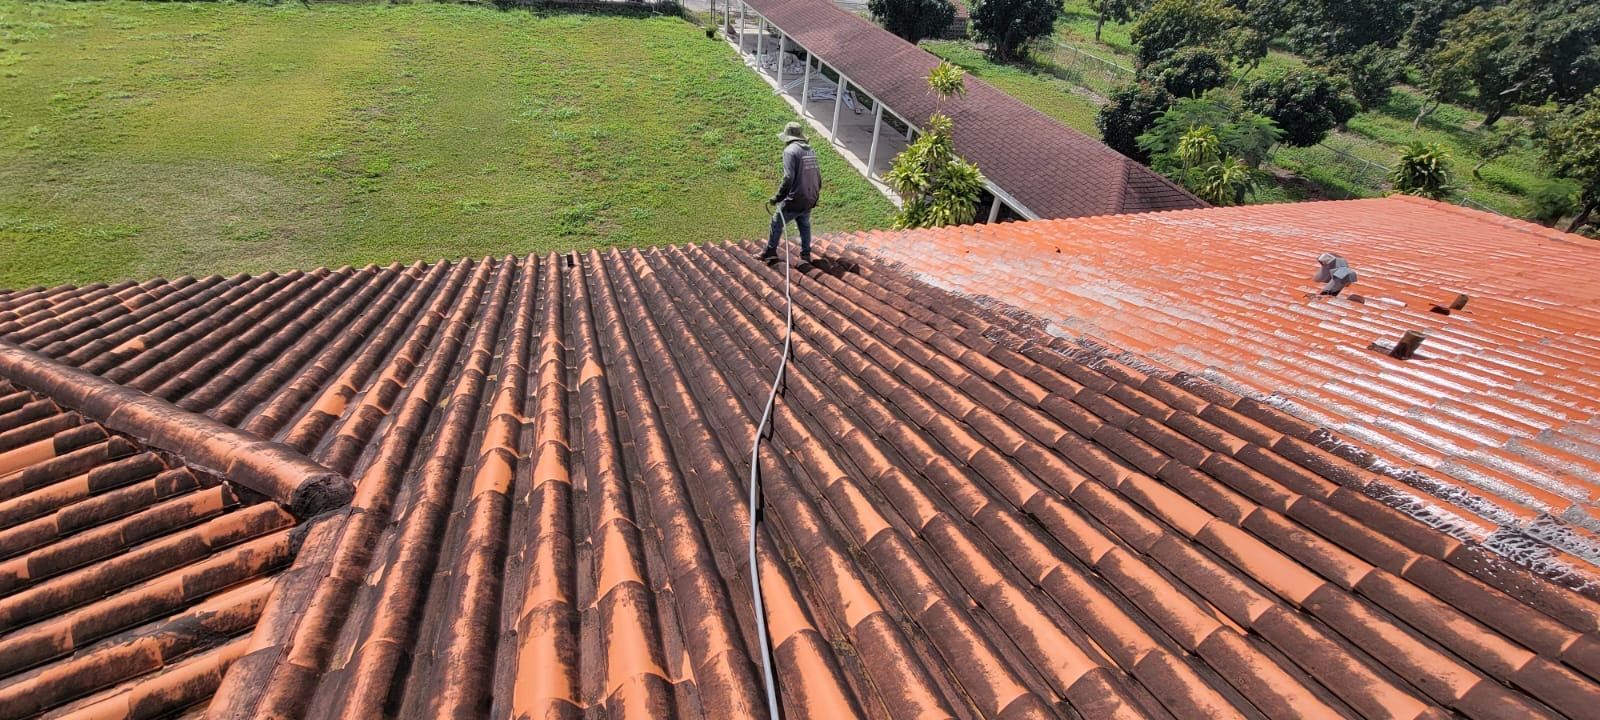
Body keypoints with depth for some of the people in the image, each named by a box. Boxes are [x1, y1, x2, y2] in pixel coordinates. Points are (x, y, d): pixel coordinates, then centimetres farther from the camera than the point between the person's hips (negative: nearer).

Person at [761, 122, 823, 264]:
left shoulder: (790, 151, -13)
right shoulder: (810, 151, 10)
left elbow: (788, 178, -23)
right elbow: (818, 176, 14)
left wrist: (778, 197, -16)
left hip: (794, 200, -7)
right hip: (809, 201, 7)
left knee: (777, 223, 11)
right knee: (804, 226, 23)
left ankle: (770, 252, 22)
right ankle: (806, 255, 28)